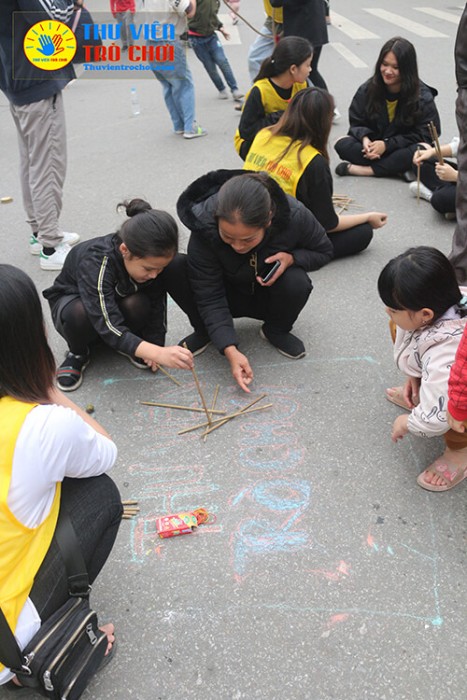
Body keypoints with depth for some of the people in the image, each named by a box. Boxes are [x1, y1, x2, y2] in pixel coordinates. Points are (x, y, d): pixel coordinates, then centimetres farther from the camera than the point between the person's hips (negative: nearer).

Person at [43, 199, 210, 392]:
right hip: (72, 301, -3)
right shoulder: (96, 261, -42)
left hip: (118, 300, 4)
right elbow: (108, 326, -49)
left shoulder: (150, 258, -25)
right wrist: (158, 353, -61)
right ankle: (78, 354, -9)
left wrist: (154, 345, -25)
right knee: (79, 314, -44)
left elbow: (156, 305, -13)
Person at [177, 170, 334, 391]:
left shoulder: (294, 216, -32)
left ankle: (277, 330, -2)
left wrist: (291, 258, -32)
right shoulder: (204, 229, -34)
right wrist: (230, 350, -42)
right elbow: (210, 297, -31)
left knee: (297, 282, -34)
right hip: (231, 295, 0)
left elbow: (324, 251, -10)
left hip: (271, 291, 1)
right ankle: (204, 331, 2)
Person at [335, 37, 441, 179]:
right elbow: (356, 122, 4)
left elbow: (423, 136, -13)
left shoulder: (423, 97, -12)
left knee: (418, 151, -37)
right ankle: (399, 168, -25)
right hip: (373, 145, 3)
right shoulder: (367, 89, -3)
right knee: (343, 145, -23)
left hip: (403, 148, -2)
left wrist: (387, 145, -23)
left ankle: (364, 170, -28)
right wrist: (365, 138, -21)